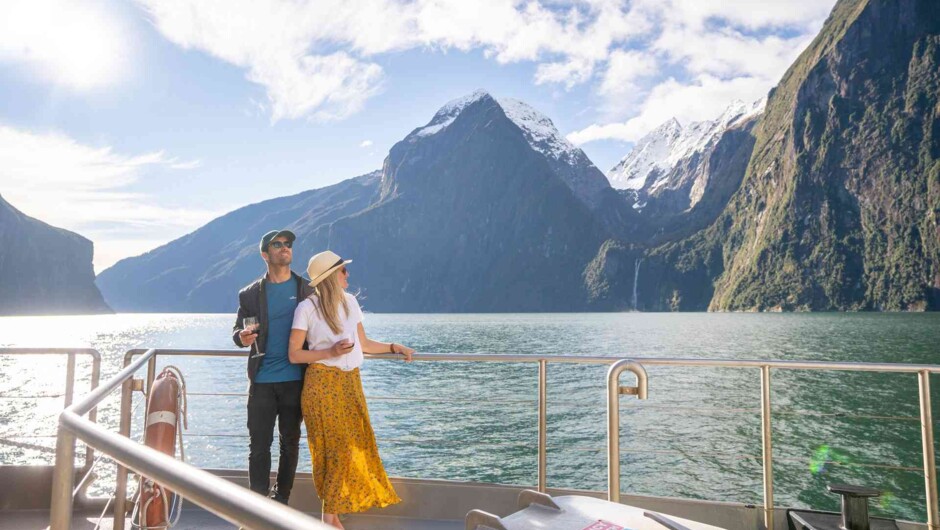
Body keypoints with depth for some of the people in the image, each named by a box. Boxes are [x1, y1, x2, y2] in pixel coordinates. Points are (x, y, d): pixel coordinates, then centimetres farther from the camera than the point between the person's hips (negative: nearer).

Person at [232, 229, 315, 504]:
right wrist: (243, 337, -17)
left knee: (290, 443, 11)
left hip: (295, 380, 0)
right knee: (259, 446, 3)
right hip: (262, 381, 0)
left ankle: (282, 500, 26)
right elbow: (237, 332, 7)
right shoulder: (250, 294, 4)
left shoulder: (307, 290, 4)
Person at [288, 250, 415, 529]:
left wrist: (393, 347, 4)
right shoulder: (307, 308, -10)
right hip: (323, 384, -6)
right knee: (337, 450, -1)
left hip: (350, 383, 6)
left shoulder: (350, 301, 6)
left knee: (357, 447, 7)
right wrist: (331, 352, -19)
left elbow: (363, 343, 13)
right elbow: (294, 354, -9)